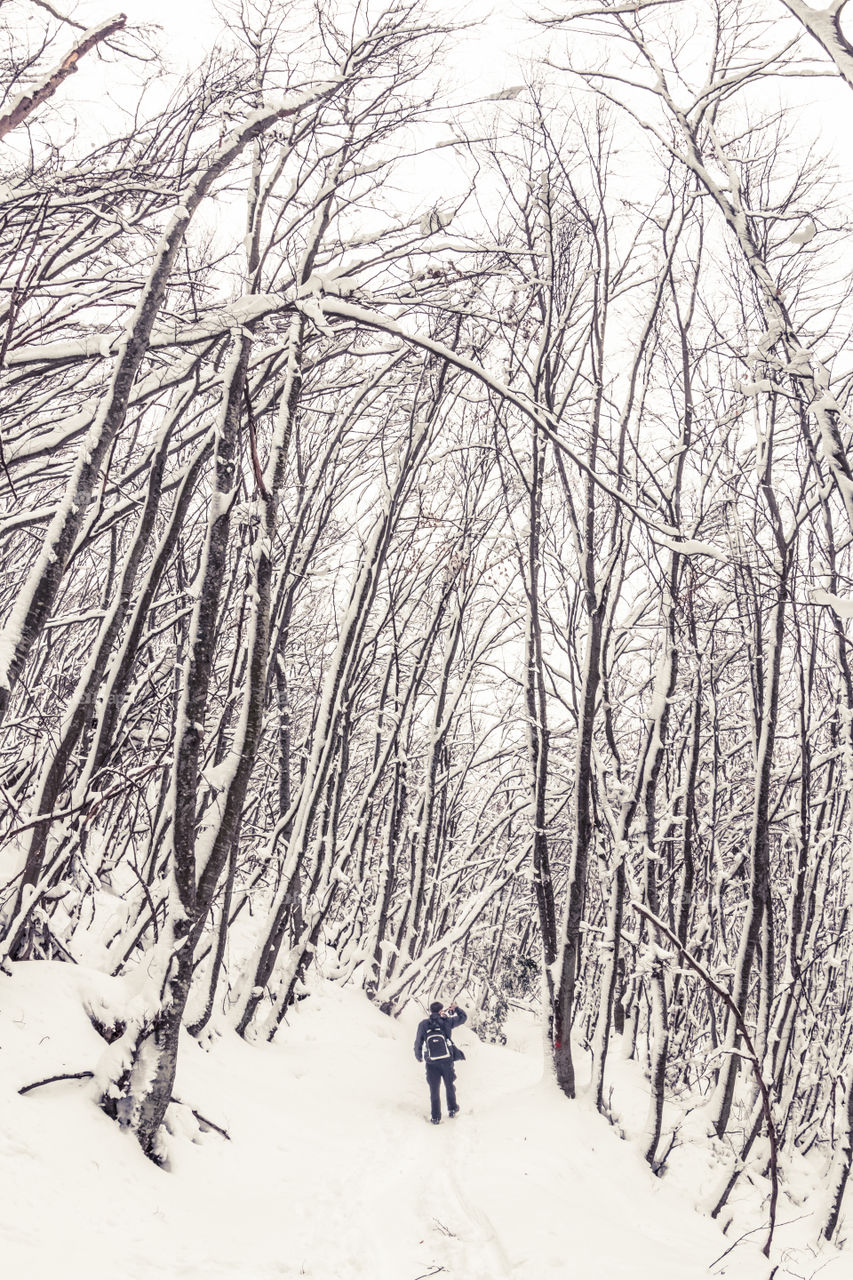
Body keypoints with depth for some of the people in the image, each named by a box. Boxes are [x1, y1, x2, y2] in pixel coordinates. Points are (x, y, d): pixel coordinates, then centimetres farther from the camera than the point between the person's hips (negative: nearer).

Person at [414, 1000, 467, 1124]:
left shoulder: (423, 1024, -3)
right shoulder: (447, 1021, -5)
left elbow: (418, 1043, 2)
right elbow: (463, 1017, 9)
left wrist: (419, 1056, 17)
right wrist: (456, 1008, 23)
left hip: (431, 1063, 0)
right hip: (447, 1060, 0)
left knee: (434, 1089, 11)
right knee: (450, 1086, 21)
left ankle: (435, 1117, 13)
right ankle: (452, 1109, 33)